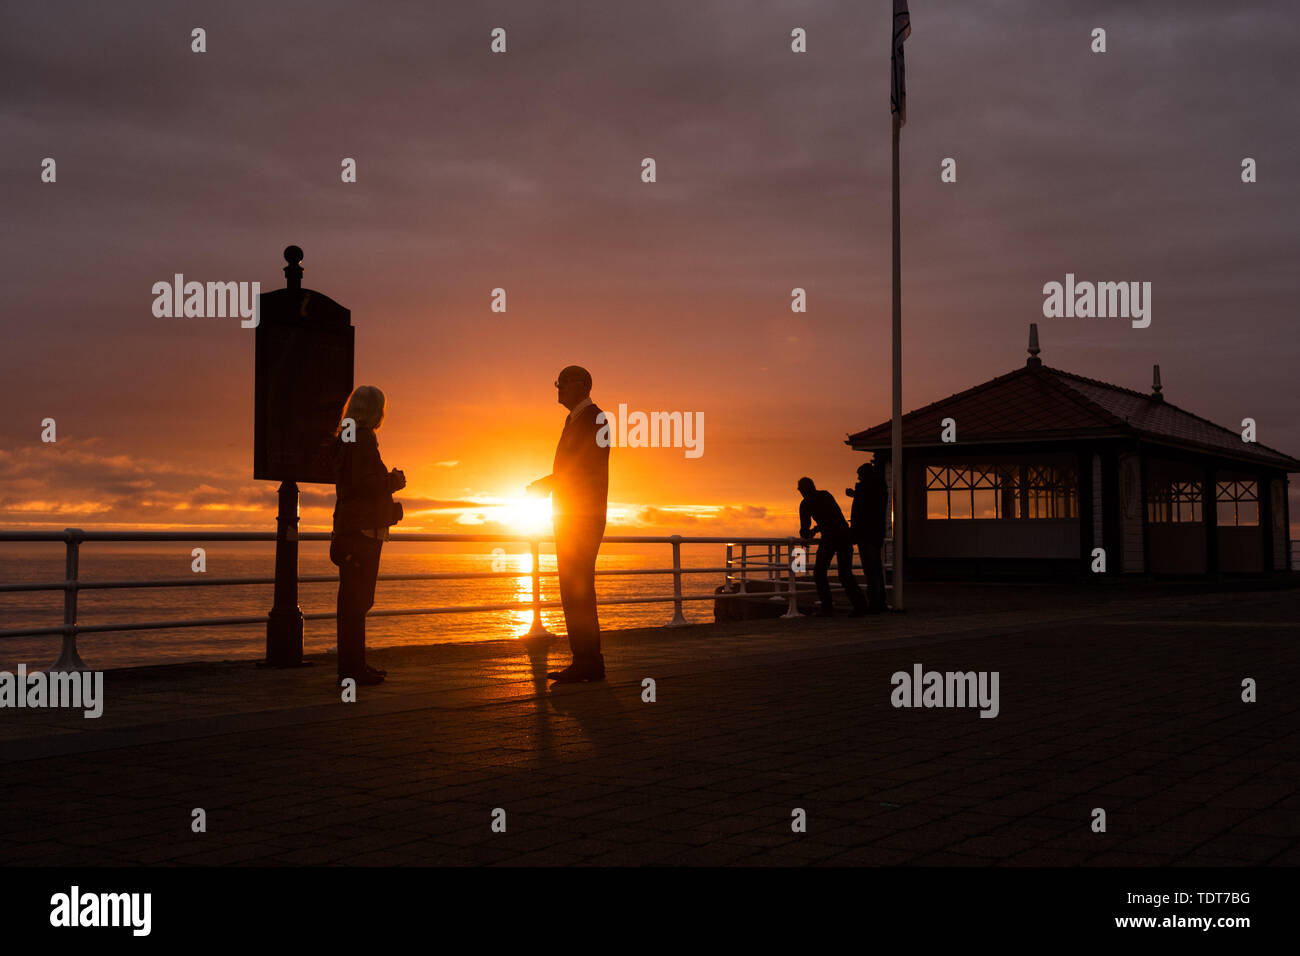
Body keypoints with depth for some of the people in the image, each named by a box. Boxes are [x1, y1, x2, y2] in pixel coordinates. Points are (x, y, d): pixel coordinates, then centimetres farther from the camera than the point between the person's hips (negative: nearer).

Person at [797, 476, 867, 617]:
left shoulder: (806, 503, 4)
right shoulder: (826, 495, 23)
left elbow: (804, 527, 5)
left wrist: (805, 534, 29)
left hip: (829, 537, -6)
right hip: (845, 535, 6)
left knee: (819, 573, 9)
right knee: (846, 574, 13)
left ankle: (827, 608, 2)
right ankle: (860, 606, 1)